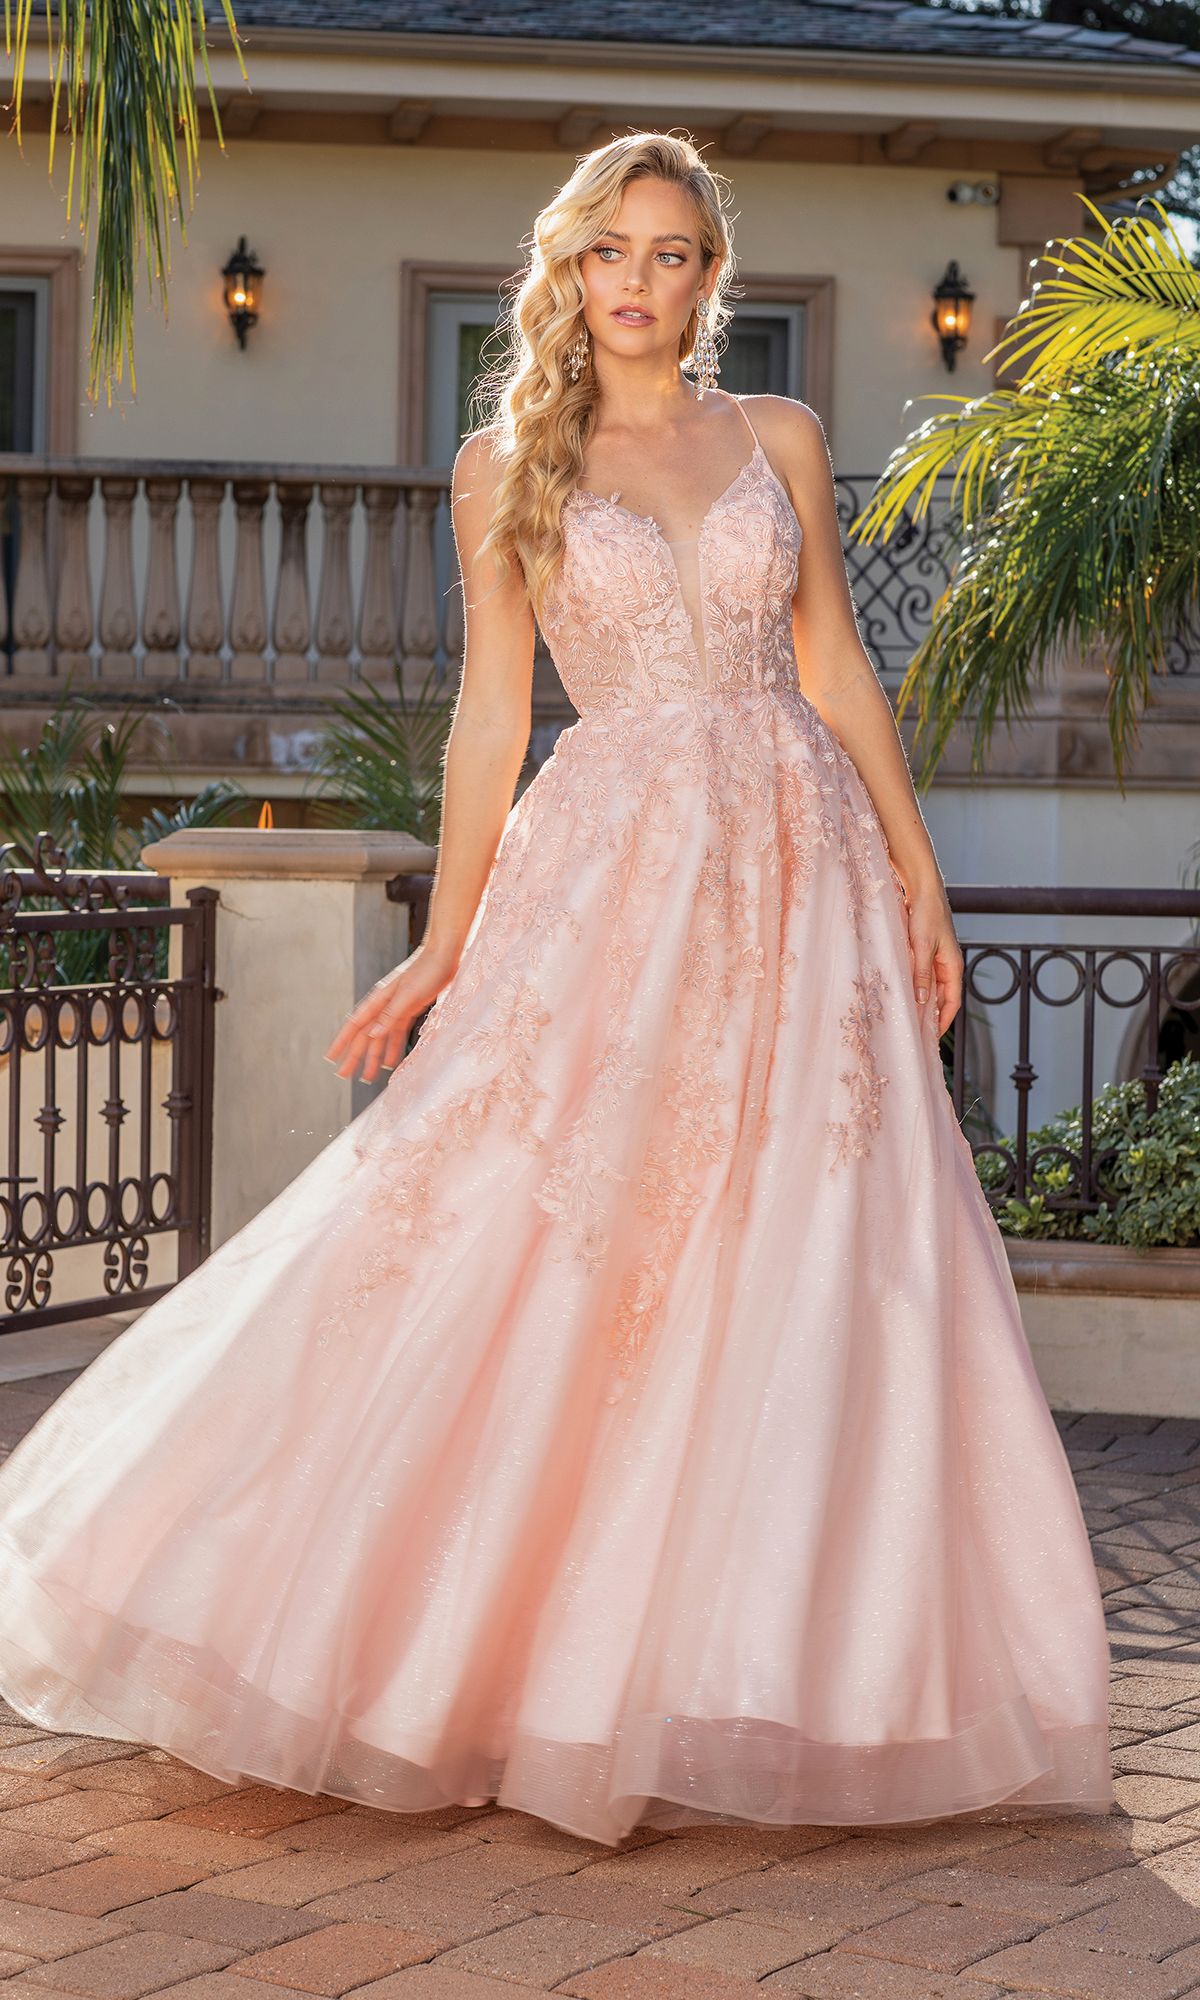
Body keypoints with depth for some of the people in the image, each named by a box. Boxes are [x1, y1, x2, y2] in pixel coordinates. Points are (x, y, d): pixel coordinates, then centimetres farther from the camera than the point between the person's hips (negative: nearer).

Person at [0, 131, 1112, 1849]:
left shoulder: (781, 440, 12)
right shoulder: (506, 466, 8)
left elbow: (838, 671, 12)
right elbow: (493, 716, 6)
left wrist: (919, 876, 5)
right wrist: (443, 946, 2)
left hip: (799, 868, 2)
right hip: (609, 874, -1)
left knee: (809, 1270, 0)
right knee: (537, 1250, -6)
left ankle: (773, 1668, 12)